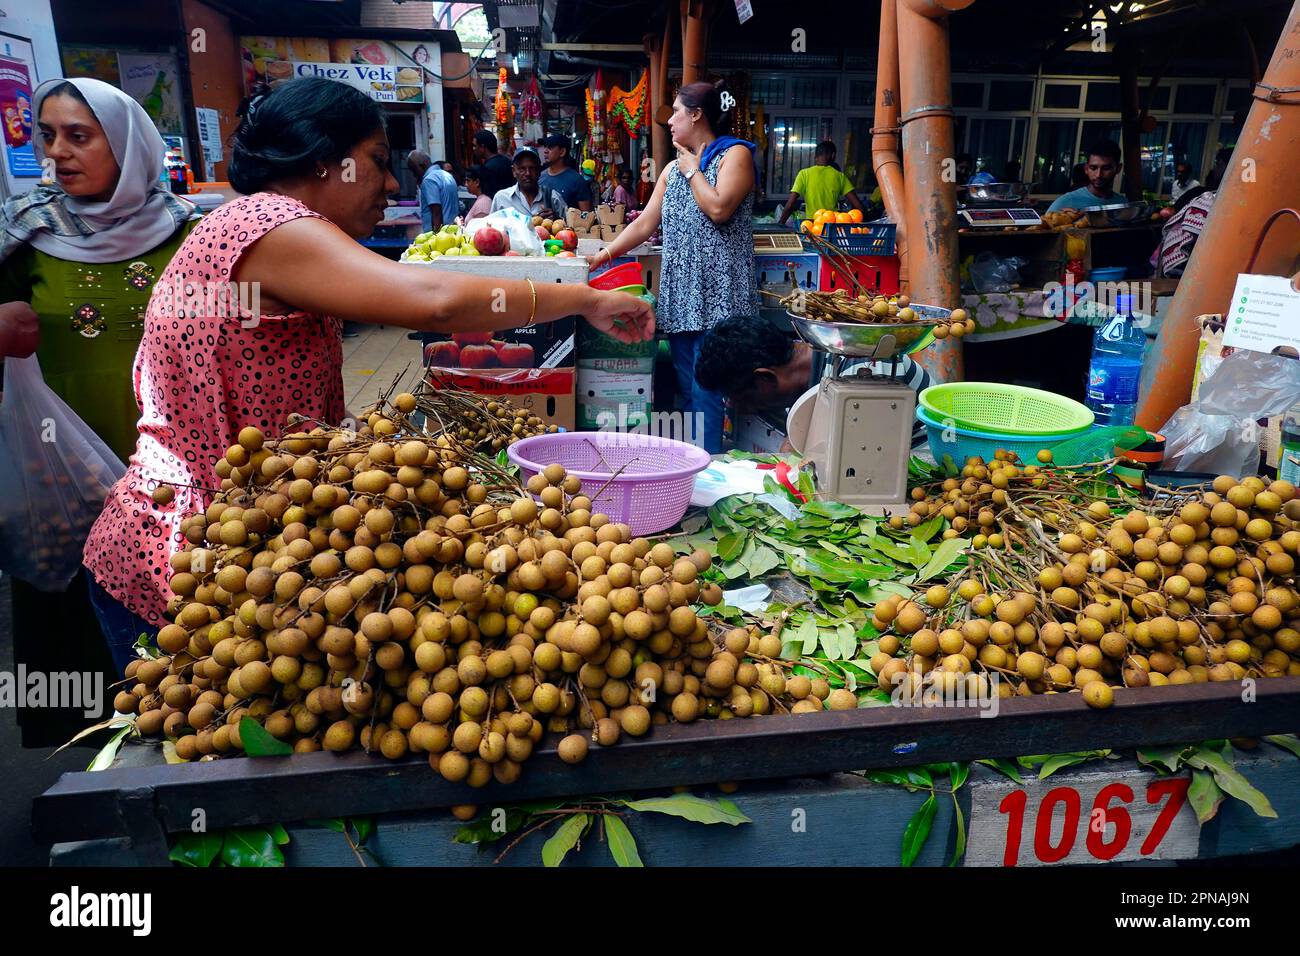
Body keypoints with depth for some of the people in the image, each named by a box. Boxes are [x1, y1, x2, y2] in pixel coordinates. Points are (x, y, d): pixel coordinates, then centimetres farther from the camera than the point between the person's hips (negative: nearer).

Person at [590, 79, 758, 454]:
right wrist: (605, 254, 12)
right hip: (680, 293, 7)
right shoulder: (672, 169, 20)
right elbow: (645, 223, 18)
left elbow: (719, 208, -16)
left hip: (715, 293, -7)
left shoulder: (734, 154, 0)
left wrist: (692, 170, -2)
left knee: (705, 390, -10)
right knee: (686, 387, 7)